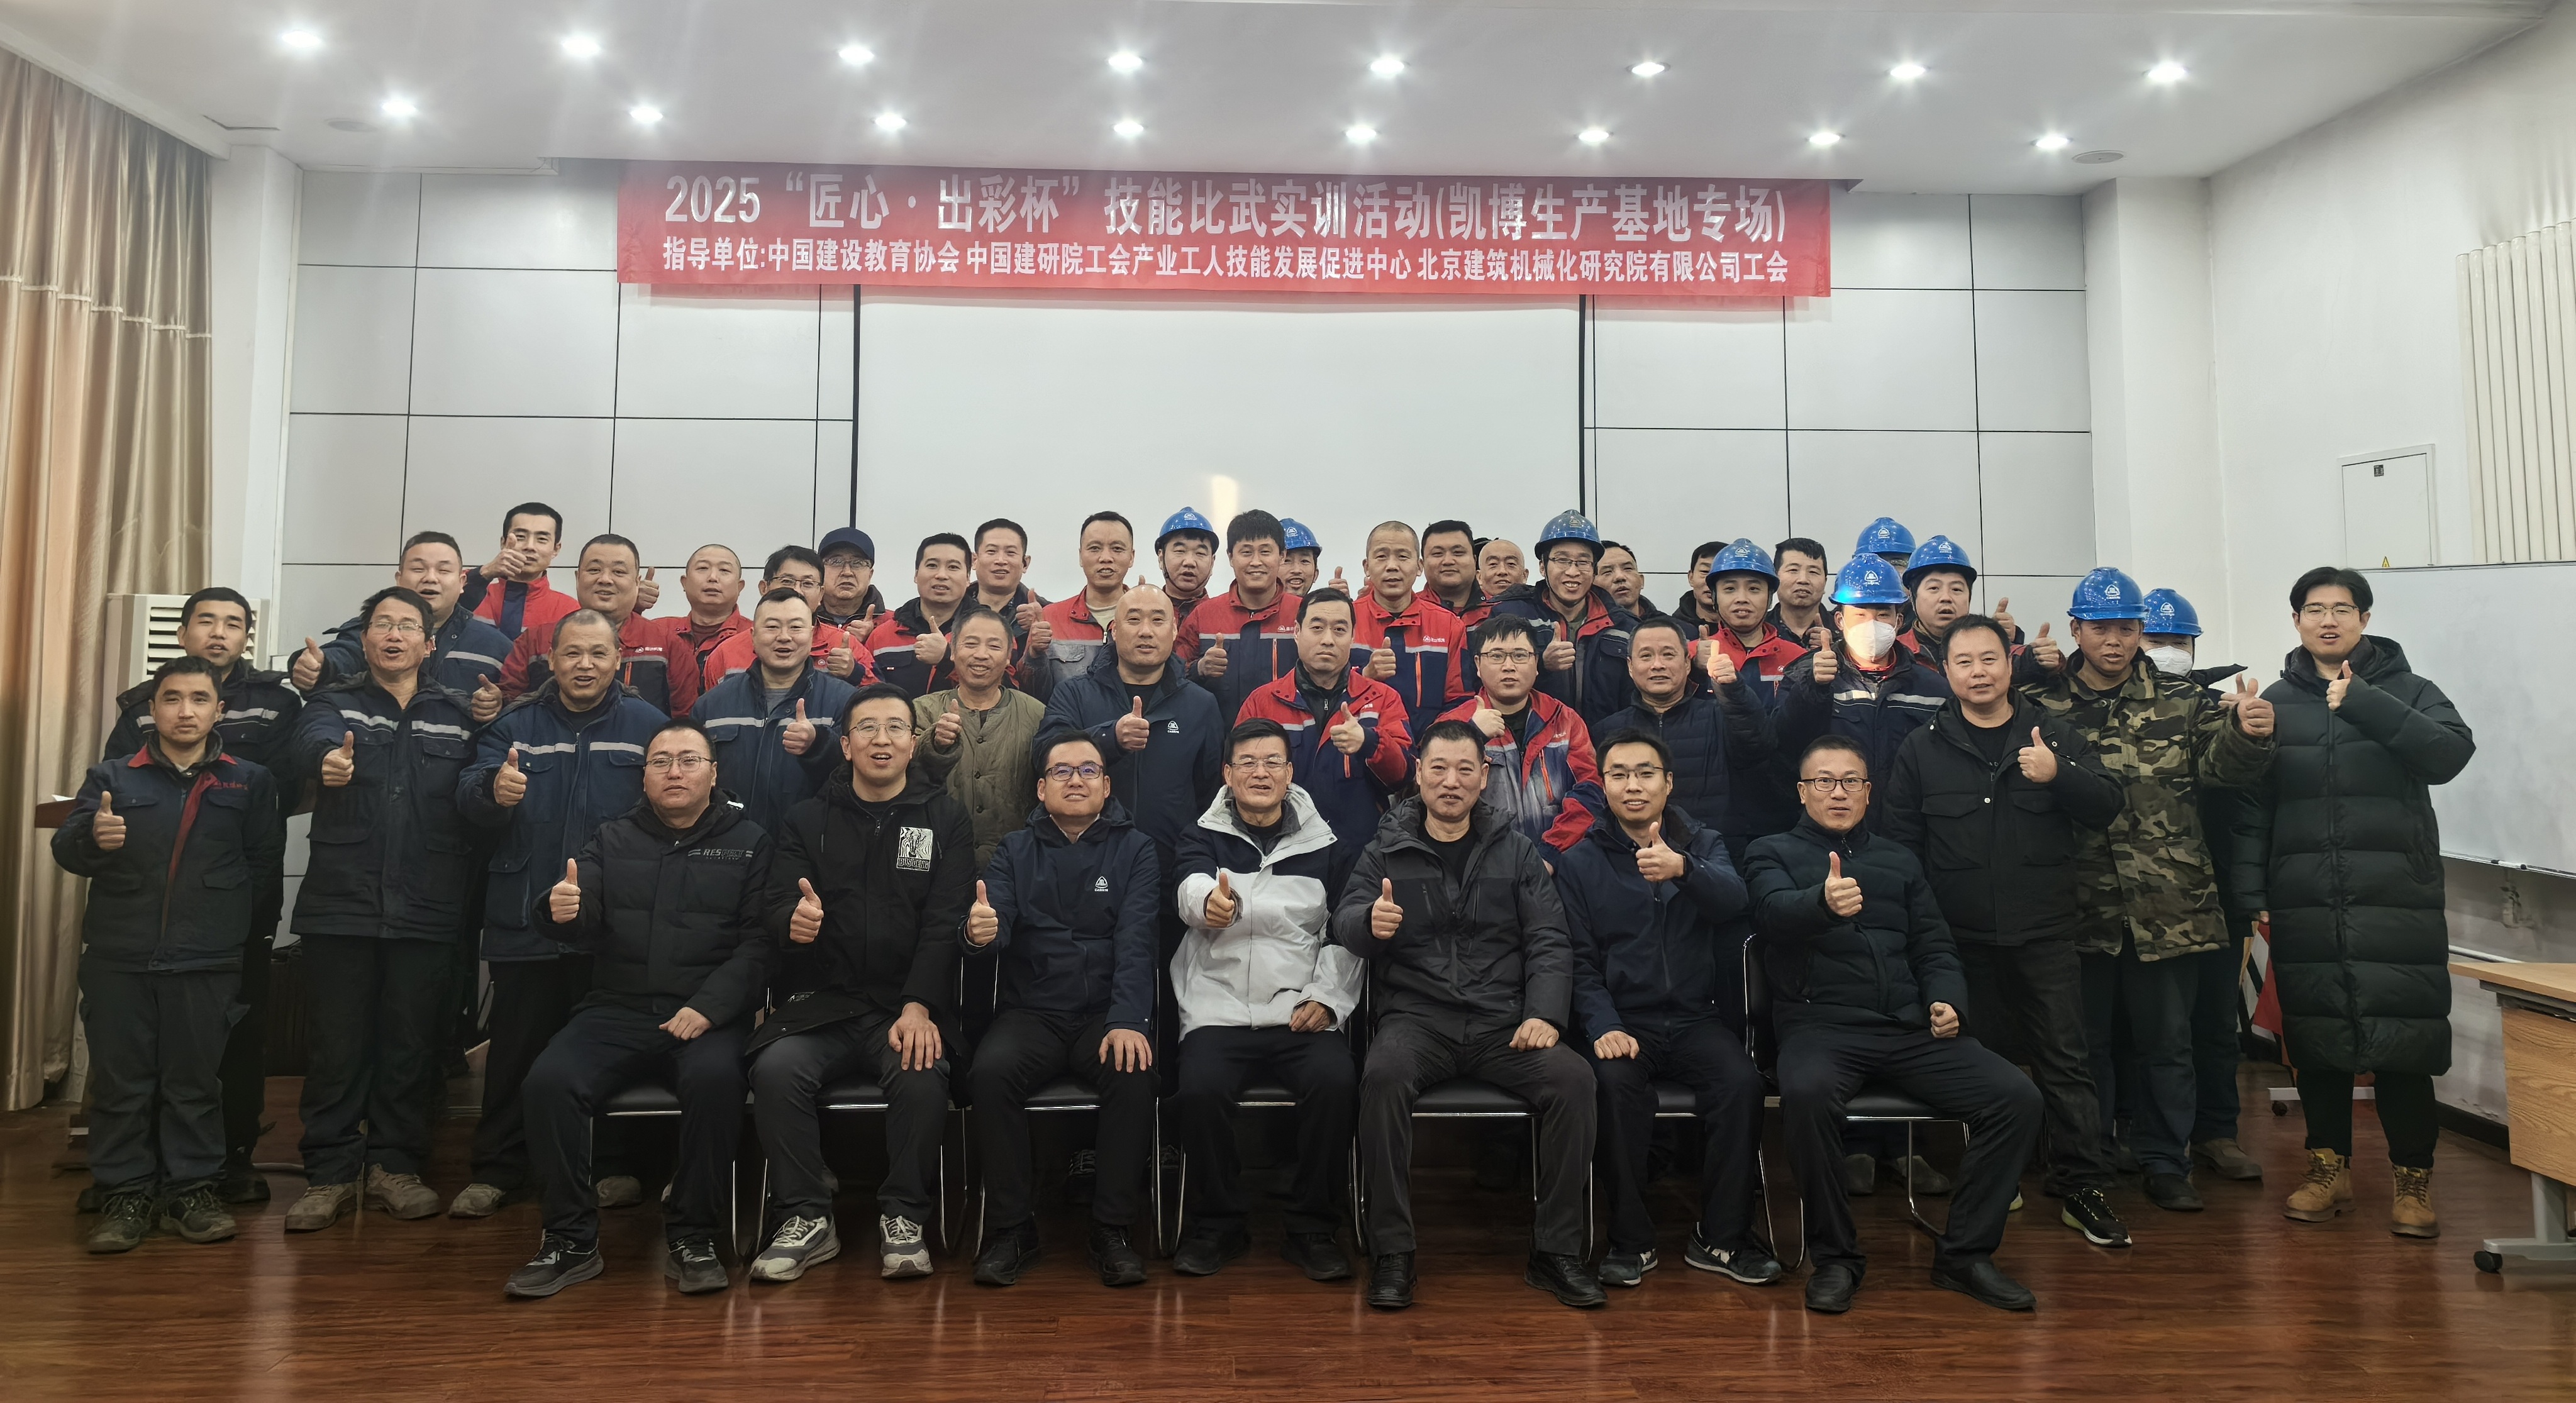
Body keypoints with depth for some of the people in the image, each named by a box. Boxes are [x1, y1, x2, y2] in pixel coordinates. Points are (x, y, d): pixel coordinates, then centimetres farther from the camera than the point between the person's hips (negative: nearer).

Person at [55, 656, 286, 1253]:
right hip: (118, 960, 1)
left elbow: (266, 867, 3)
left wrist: (253, 940, -2)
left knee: (196, 1081, 5)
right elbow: (66, 851, -4)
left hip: (208, 963, -1)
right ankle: (125, 1196, 15)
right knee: (120, 1080, 5)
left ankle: (193, 1191, 15)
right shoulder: (112, 776, 7)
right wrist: (91, 837, -26)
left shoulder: (250, 781, 6)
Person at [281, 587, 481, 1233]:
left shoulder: (457, 715, 10)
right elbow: (312, 742, -16)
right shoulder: (335, 702, 7)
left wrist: (466, 898, -11)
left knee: (411, 1044, 8)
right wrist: (330, 759, -40)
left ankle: (395, 1166, 21)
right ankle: (331, 1174, 16)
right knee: (335, 1045, 5)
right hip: (340, 906, 0)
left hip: (426, 912, 1)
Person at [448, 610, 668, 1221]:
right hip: (525, 916, 1)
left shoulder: (646, 724, 4)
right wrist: (493, 790, -27)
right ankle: (497, 1170, 21)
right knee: (517, 1048, 8)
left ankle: (611, 1164, 23)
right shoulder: (517, 724, 8)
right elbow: (468, 795, -4)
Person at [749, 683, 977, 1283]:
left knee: (922, 1074, -31)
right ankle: (807, 1221, -10)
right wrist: (794, 923, -24)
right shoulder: (806, 821, 12)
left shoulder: (945, 821, 7)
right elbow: (778, 911, 3)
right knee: (776, 1069, -27)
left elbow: (945, 925, -3)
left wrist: (919, 1008, -17)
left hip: (908, 1005, -1)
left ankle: (904, 1220, -10)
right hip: (822, 1002, 2)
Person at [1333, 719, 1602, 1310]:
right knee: (1383, 1076, -33)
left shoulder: (1516, 851, 13)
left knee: (1573, 1077, -25)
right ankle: (1392, 1252, -20)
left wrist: (1545, 1014, -9)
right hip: (1416, 1017, -1)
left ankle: (1555, 1251, -10)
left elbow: (1548, 940, 8)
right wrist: (1370, 922, -28)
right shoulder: (1386, 851, 10)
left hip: (1503, 1023, 2)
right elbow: (1344, 922, -3)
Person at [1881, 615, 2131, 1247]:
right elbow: (1899, 841, 3)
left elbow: (2108, 808, 2)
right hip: (1962, 938, 0)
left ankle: (2083, 1191, 12)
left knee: (2065, 1060, 2)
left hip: (2045, 933, 0)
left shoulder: (2055, 736, 6)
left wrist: (2059, 775, -17)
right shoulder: (1922, 749, 4)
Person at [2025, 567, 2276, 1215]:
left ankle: (2165, 1163, 25)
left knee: (2166, 1040, 11)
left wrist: (2249, 734, -29)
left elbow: (2221, 761, -9)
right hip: (2080, 903, -1)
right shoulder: (2042, 707, 0)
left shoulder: (2180, 705, 5)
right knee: (2085, 1038, 12)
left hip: (2165, 905, 1)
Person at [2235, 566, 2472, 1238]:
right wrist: (2252, 896, 0)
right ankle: (2329, 1169, 21)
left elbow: (2451, 754, -15)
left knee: (2403, 1038, -2)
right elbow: (2250, 809, 6)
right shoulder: (2276, 703, 9)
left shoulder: (2406, 691, 5)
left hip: (2396, 900, -2)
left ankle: (2414, 1179, 13)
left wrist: (2362, 701, -19)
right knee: (2315, 1038, 8)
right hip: (2305, 905, 2)